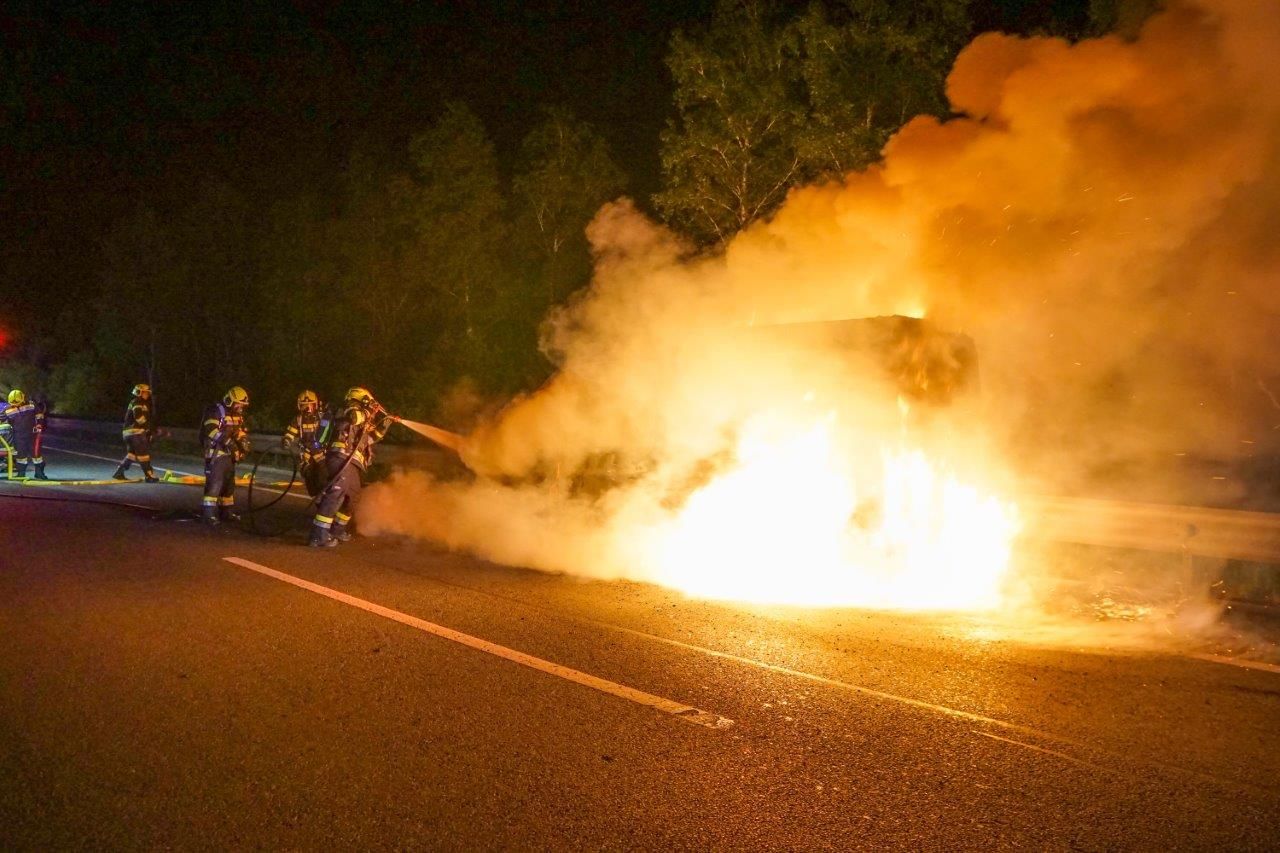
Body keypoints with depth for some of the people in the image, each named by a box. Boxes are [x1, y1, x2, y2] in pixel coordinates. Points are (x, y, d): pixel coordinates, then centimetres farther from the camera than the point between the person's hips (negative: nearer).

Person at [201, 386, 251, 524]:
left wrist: (244, 446, 4)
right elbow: (211, 430, -25)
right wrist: (228, 441, -30)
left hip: (230, 453, 9)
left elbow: (243, 432, 21)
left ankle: (227, 512, 23)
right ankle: (209, 513, -14)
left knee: (229, 483, 13)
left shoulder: (238, 415, 14)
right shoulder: (216, 411, -12)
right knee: (215, 482, -14)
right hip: (216, 452, -9)